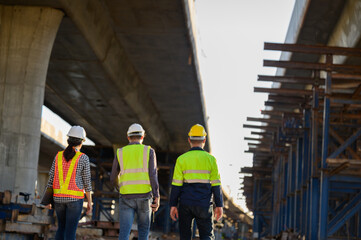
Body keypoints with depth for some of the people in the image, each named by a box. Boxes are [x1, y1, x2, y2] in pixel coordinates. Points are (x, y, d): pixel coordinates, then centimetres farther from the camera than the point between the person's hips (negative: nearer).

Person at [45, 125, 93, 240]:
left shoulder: (59, 156, 4)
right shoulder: (83, 158, -6)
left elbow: (51, 178, 4)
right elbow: (87, 182, -5)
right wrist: (90, 202, 2)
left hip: (59, 197, 4)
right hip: (75, 198, -4)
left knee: (62, 227, 20)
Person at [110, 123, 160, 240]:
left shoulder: (120, 153, 7)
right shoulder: (149, 151, 3)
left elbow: (113, 178, 13)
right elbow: (153, 174, -9)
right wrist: (156, 198, -10)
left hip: (127, 197, 0)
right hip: (144, 197, 0)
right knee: (143, 228, 19)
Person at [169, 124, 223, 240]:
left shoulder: (181, 159, -2)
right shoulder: (210, 159, -2)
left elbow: (176, 185, -5)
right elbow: (216, 185, -3)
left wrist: (173, 205, 0)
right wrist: (219, 205, 2)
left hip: (185, 204, 0)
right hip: (204, 205, 0)